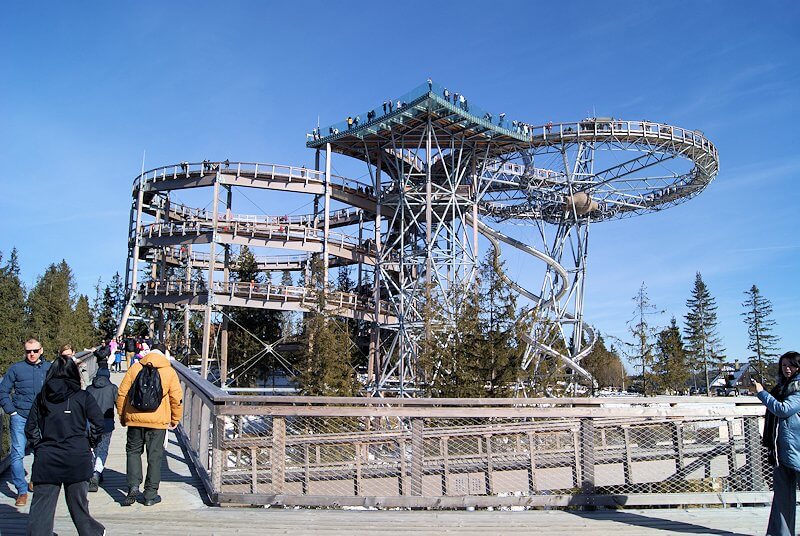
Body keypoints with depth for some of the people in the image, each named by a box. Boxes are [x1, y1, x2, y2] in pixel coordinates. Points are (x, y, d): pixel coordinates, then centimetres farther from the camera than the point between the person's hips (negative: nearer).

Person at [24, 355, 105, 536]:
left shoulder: (42, 397, 4)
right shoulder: (82, 397, -3)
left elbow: (30, 428, 5)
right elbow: (98, 423, -8)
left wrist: (39, 446, 13)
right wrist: (89, 444, 5)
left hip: (46, 459, 1)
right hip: (77, 458, -1)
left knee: (41, 504, 4)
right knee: (77, 502, 13)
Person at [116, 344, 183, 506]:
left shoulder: (134, 368, 1)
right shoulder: (169, 372, -1)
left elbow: (122, 393, 3)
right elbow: (177, 398, -1)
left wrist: (122, 415, 15)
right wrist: (175, 419, 11)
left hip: (135, 419, 1)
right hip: (158, 420, -1)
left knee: (133, 452, 16)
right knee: (155, 455, 7)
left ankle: (133, 486, 1)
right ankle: (150, 494, 11)